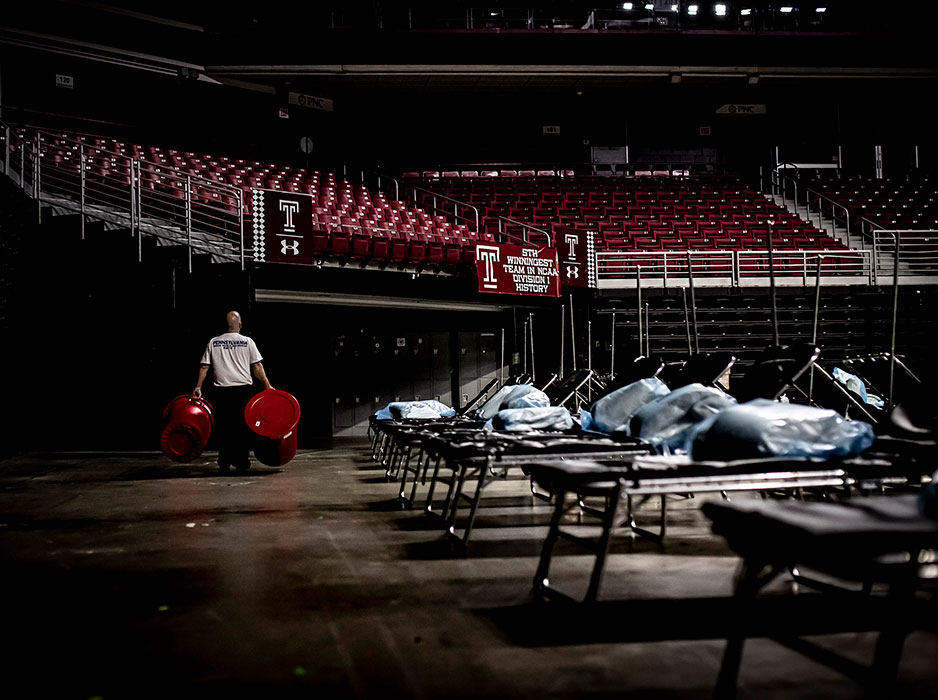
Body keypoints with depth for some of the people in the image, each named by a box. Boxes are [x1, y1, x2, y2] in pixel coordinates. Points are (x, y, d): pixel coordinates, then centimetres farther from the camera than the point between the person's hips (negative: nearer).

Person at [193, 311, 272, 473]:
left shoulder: (213, 342, 7)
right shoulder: (247, 341, 2)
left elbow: (204, 367, 5)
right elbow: (257, 366, 0)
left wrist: (198, 387, 7)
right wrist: (267, 386, 3)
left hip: (221, 391, 1)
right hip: (243, 389, -1)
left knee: (223, 427, 7)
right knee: (243, 426, 7)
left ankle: (224, 464, 5)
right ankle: (242, 462, 9)